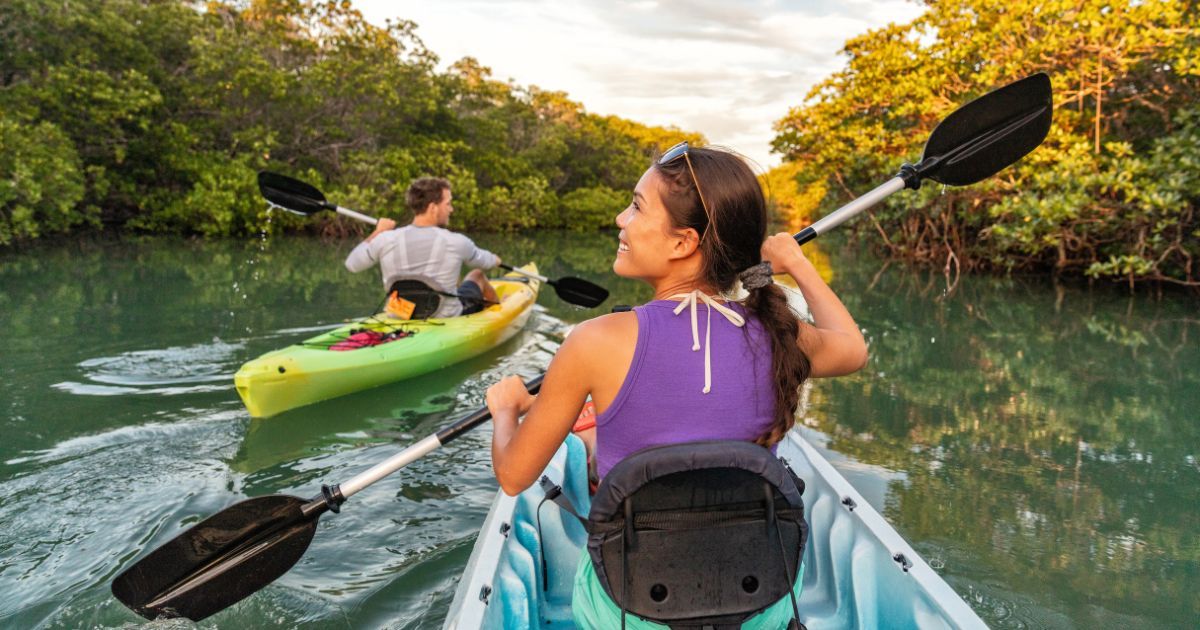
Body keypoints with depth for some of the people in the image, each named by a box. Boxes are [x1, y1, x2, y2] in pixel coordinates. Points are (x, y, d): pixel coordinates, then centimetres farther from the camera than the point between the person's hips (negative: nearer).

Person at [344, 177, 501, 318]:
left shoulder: (386, 240, -14)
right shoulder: (456, 242, -19)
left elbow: (352, 264, 4)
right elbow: (486, 262, 3)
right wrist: (494, 259, 28)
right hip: (448, 318, -3)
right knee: (477, 275, 25)